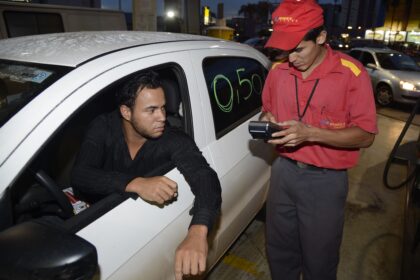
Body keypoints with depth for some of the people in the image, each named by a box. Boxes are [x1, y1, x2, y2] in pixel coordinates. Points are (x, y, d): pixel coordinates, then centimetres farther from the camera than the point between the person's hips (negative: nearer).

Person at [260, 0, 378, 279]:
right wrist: (266, 121, -9)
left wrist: (310, 134, -25)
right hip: (283, 171, 4)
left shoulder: (351, 73, -13)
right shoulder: (277, 70, 0)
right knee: (279, 253, 21)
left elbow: (366, 135, -12)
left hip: (325, 180, -4)